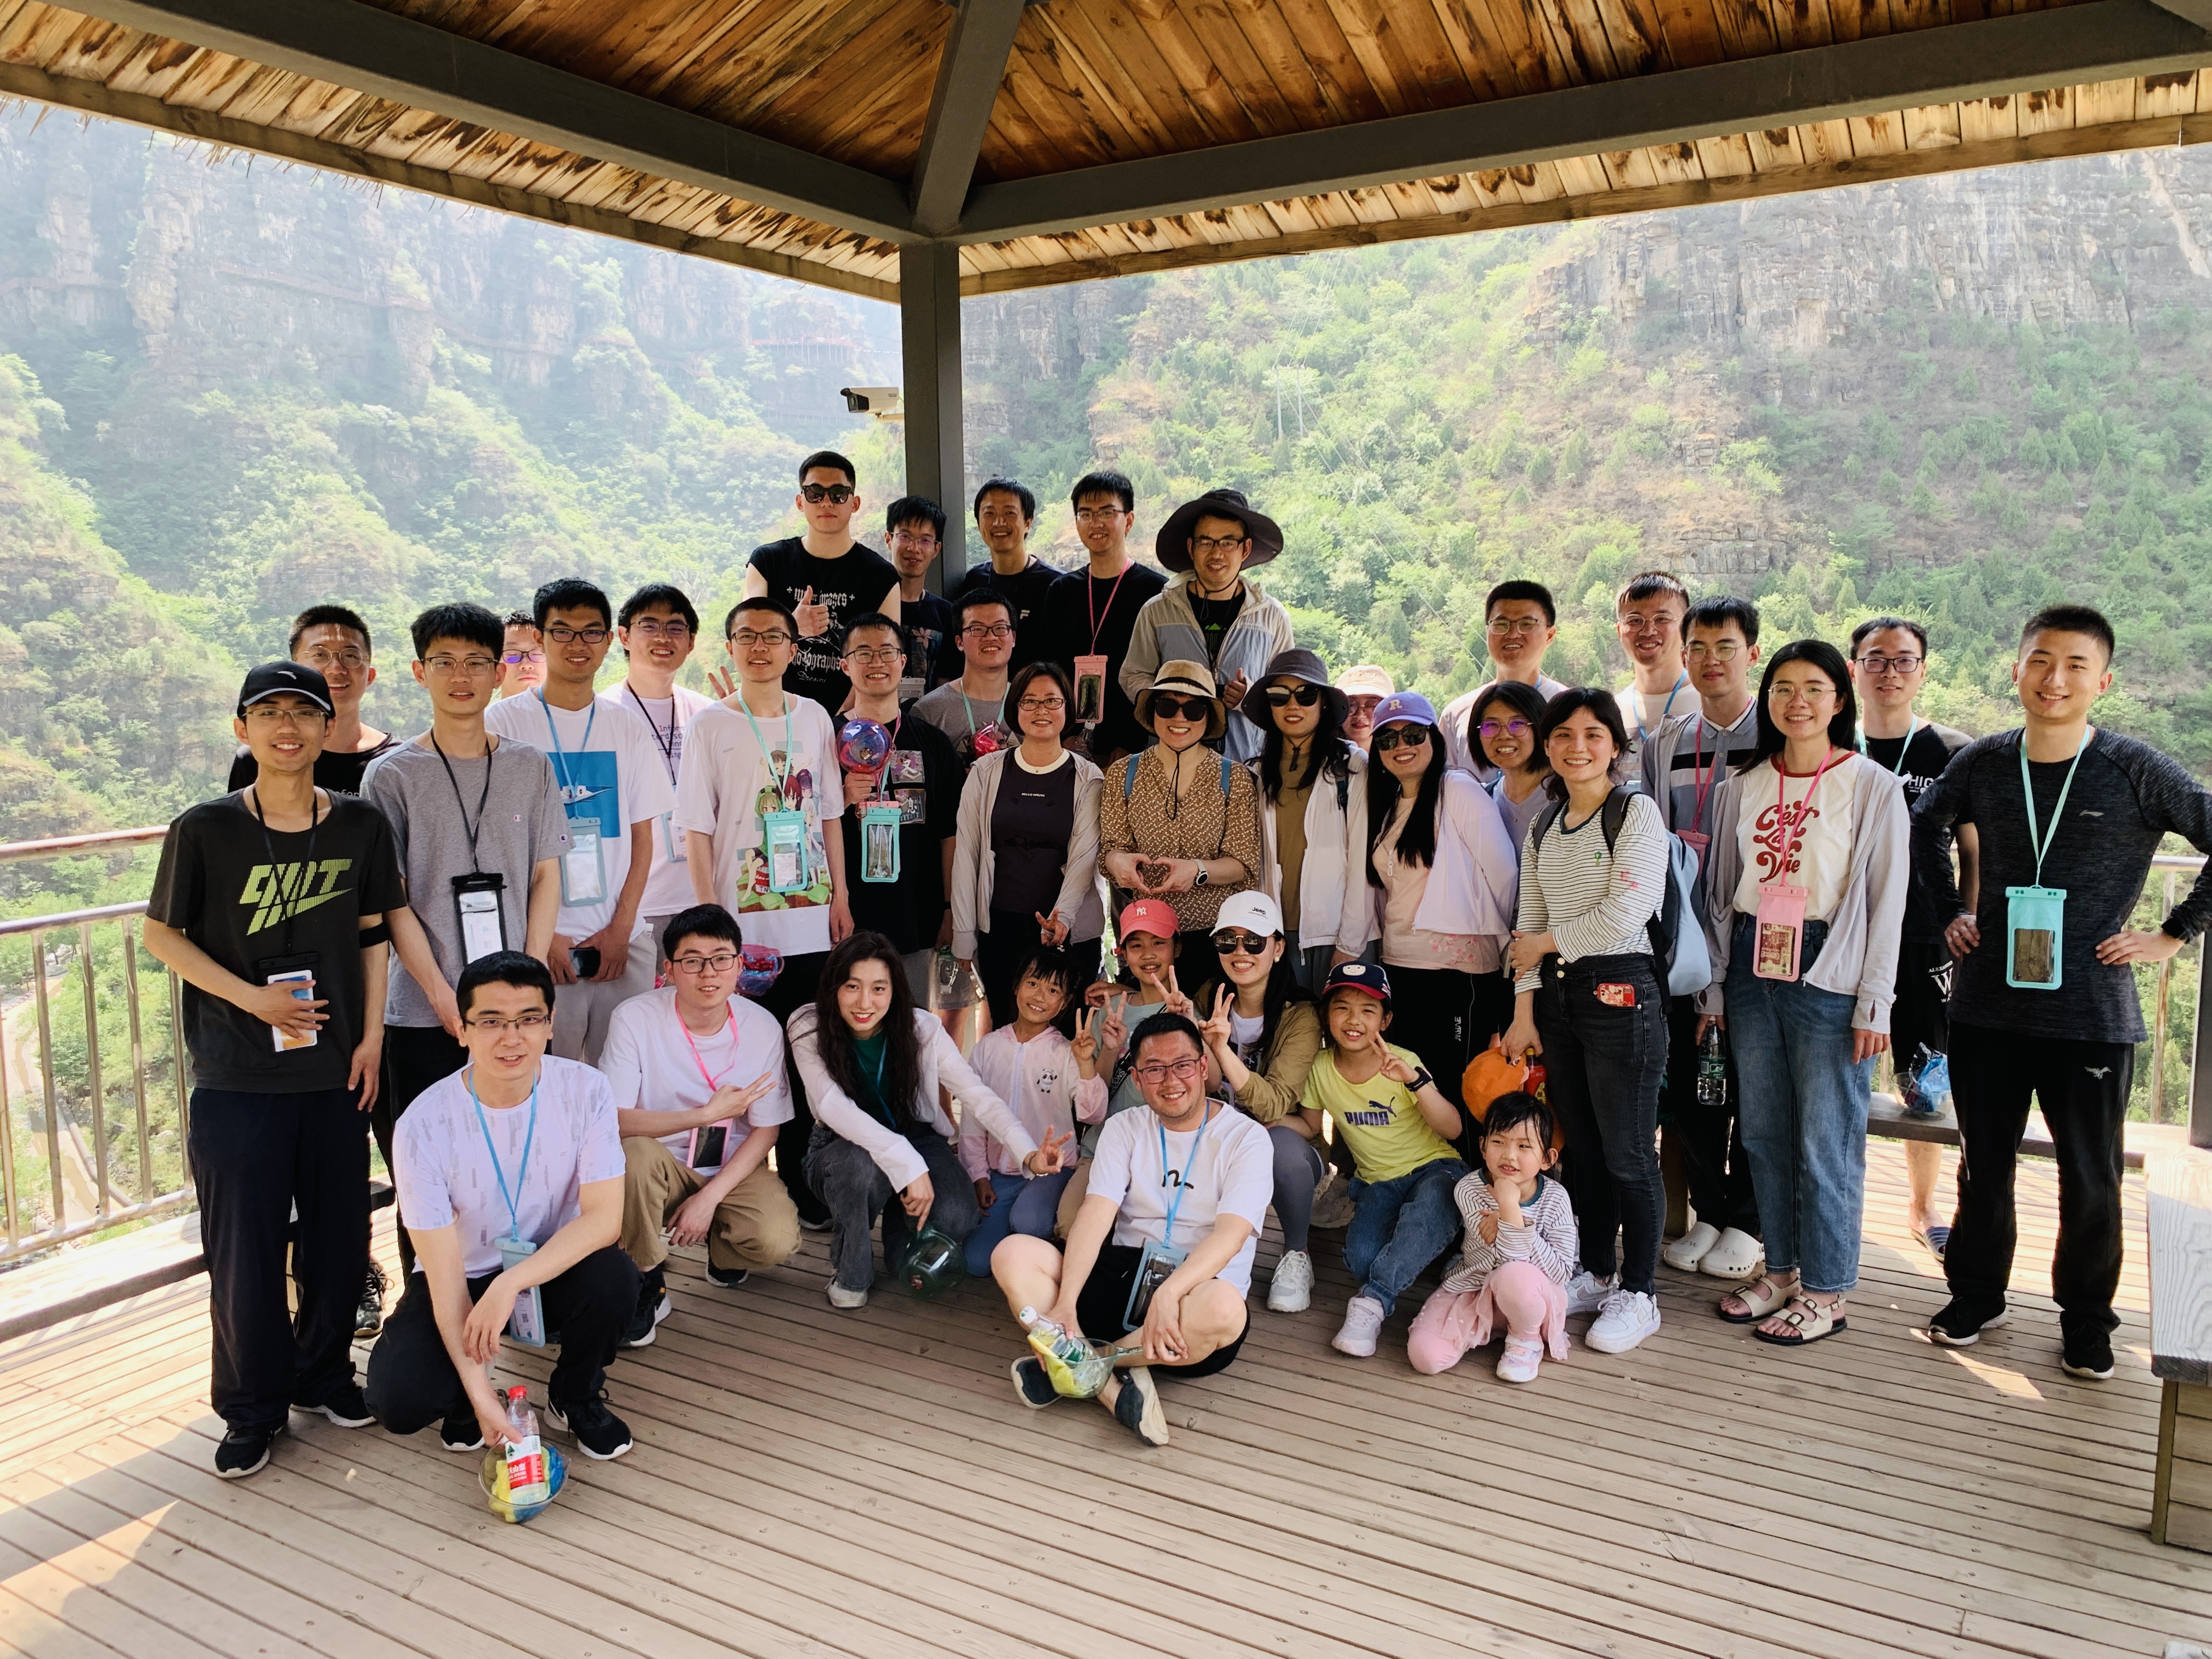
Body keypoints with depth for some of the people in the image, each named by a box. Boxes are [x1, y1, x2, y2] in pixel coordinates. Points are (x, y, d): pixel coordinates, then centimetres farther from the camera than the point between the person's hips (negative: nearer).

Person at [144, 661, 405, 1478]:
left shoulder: (361, 825, -1)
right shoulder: (204, 830, -7)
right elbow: (161, 935, 0)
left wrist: (371, 1036, 2)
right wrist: (252, 997, -11)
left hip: (335, 1068, 2)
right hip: (237, 1076, -2)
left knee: (339, 1232, 10)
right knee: (243, 1244, 5)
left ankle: (323, 1372, 32)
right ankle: (252, 1409, 23)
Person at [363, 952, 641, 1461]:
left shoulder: (585, 1090, -17)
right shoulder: (424, 1125, -21)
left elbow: (605, 1217, -21)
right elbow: (445, 1274, -20)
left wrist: (510, 1286, -33)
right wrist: (477, 1391, -26)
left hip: (555, 1268, 1)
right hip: (464, 1278, -1)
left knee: (614, 1278, -31)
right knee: (398, 1399, -25)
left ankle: (574, 1398, 1)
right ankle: (467, 1387, 13)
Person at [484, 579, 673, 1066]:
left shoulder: (628, 725, 9)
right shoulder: (503, 723, 0)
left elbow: (642, 836, 9)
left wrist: (621, 927, -2)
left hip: (623, 941, 3)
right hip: (539, 943, -3)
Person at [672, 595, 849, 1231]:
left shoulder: (814, 717, 8)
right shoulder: (710, 724, -2)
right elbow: (697, 830, -4)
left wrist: (840, 896, 8)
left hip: (812, 921, 3)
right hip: (743, 926, -3)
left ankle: (800, 1182, 21)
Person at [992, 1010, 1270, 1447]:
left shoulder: (1246, 1138, -3)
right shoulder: (1124, 1129, 10)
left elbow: (1230, 1233, -17)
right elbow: (1096, 1214, -4)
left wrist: (1168, 1293, -35)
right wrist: (1065, 1305, -20)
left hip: (1196, 1288, -3)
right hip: (1121, 1276, 4)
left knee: (1223, 1308, -39)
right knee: (1012, 1255, -17)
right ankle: (1110, 1379, -27)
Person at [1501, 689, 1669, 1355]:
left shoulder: (1637, 812, -6)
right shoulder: (1543, 826, 13)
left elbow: (1625, 913, -16)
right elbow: (1528, 923, 12)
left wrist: (1549, 943, -5)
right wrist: (1524, 1009, 7)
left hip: (1619, 992, -6)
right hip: (1557, 996, 6)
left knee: (1627, 1155, 1)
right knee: (1582, 1147, 14)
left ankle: (1639, 1293, 14)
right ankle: (1595, 1274, 28)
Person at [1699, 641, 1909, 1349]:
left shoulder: (1874, 786, -2)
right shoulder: (1742, 786, 9)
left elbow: (1887, 901, -3)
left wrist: (1874, 1003, -8)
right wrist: (1713, 988, 10)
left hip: (1828, 973, -4)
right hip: (1752, 968, 4)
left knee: (1826, 1142, 0)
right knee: (1763, 1132, 11)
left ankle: (1827, 1290, 15)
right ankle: (1782, 1268, 26)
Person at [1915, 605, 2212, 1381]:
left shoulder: (2138, 771, -8)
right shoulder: (1981, 763, 1)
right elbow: (1924, 828, 19)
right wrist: (1948, 913, 12)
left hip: (2091, 1016, -2)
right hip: (1986, 1008, 2)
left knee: (2090, 1180, 9)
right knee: (1982, 1165, 14)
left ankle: (2086, 1321, 29)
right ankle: (1976, 1295, 32)